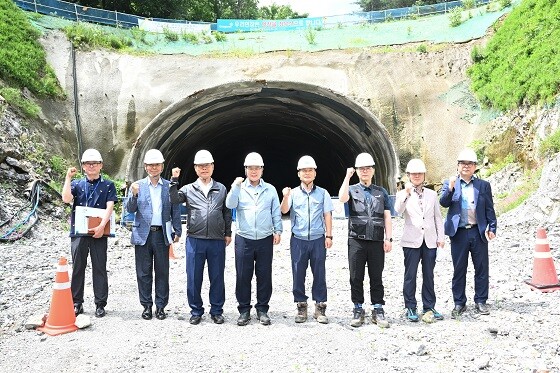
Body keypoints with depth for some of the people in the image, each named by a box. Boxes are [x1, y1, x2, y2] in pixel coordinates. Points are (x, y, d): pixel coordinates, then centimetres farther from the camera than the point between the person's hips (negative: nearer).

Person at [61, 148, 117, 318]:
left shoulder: (108, 185, 7)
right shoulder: (76, 184, 12)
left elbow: (109, 207, -4)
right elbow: (66, 199, -7)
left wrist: (102, 226, -17)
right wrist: (68, 178, -8)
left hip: (99, 232, -1)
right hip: (78, 232, 2)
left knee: (100, 268, 2)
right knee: (78, 267, 6)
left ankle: (100, 304, 9)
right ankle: (77, 303, 15)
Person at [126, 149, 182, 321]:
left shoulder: (170, 186, 6)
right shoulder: (137, 186, 6)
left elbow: (175, 210, 7)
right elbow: (130, 209, 0)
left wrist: (177, 232, 2)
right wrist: (134, 194, -18)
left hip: (162, 234, 0)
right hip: (143, 234, 0)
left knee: (162, 272, 4)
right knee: (144, 272, 5)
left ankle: (161, 306, 14)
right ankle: (146, 306, 16)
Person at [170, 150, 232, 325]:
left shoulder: (221, 189, 9)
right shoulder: (189, 189, 6)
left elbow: (227, 212, 12)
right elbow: (174, 200, -10)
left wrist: (228, 233, 9)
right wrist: (174, 180, -17)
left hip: (217, 241, 0)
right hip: (195, 240, 0)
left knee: (217, 277, 7)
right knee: (194, 278, 5)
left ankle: (216, 311, 19)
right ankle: (196, 311, 19)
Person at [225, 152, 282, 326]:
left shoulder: (270, 189, 9)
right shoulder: (239, 189, 6)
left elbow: (276, 212, 8)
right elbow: (230, 205, -10)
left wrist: (277, 230, -1)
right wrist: (236, 186, -18)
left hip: (265, 240, 1)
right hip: (244, 240, -1)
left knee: (264, 276, 5)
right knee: (243, 276, 3)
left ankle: (262, 310, 18)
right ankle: (244, 310, 15)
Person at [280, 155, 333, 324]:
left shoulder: (322, 193, 7)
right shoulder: (293, 193, 5)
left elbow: (327, 215, 6)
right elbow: (284, 210, -9)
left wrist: (329, 236, -1)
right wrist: (285, 197, -27)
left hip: (318, 240, 0)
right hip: (298, 240, 0)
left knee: (319, 274, 3)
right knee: (298, 275, 4)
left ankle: (320, 308, 11)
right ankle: (301, 308, 16)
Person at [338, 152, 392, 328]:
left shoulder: (381, 192, 13)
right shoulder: (352, 190, 7)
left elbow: (387, 216, 8)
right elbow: (342, 199, -17)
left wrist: (389, 238, -1)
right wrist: (347, 177, -14)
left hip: (377, 241, 1)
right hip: (356, 241, -1)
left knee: (376, 277, 5)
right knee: (356, 277, 4)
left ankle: (378, 310, 13)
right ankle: (358, 310, 14)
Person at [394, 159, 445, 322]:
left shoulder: (432, 194, 10)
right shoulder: (403, 194, 2)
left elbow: (438, 217, 11)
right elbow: (398, 210, -17)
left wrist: (441, 237, 5)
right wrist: (407, 193, -29)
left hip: (430, 240, 3)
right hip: (412, 241, -2)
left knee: (428, 275, 9)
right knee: (410, 275, 2)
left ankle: (429, 307, 19)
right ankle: (410, 308, 11)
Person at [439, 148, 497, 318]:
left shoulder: (483, 185, 8)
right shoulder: (449, 184, 7)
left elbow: (489, 209, 6)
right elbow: (443, 203, -7)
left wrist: (492, 228, -1)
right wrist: (451, 188, -22)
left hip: (479, 232, 1)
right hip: (459, 233, -1)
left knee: (482, 268, 6)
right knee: (459, 270, 5)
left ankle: (480, 301, 19)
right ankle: (459, 303, 15)